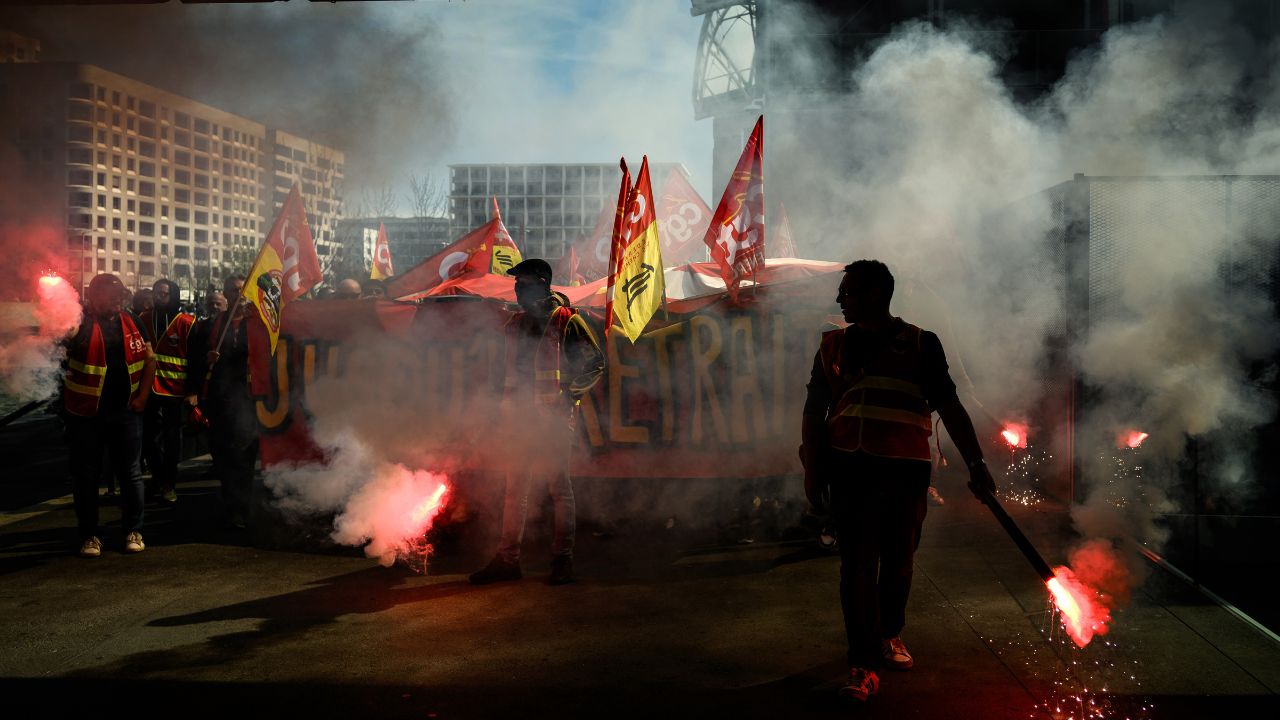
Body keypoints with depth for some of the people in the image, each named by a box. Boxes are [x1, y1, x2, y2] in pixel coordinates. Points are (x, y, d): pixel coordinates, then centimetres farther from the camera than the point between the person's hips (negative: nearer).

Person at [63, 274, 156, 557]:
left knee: (130, 473, 7)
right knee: (86, 475, 6)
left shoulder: (129, 322, 8)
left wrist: (142, 395, 1)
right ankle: (89, 535, 17)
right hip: (85, 413, -3)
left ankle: (133, 531, 18)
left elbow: (148, 359, 10)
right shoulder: (80, 324, -3)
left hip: (125, 411, 3)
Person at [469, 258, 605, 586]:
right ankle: (507, 559, 14)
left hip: (554, 418, -6)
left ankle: (563, 561, 6)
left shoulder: (566, 321, -5)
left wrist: (569, 396, -8)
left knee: (559, 487, -1)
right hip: (524, 418, 6)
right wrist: (508, 404, 15)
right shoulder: (516, 324, 14)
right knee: (515, 488, 7)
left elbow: (595, 362, -3)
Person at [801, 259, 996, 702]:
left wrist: (975, 464, -2)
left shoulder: (920, 344, 5)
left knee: (898, 561, 9)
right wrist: (812, 469, 6)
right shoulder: (834, 346, 11)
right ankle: (863, 666, -1)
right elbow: (815, 412, 12)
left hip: (905, 469, 0)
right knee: (857, 565, -5)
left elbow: (950, 408, 4)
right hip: (849, 469, 1)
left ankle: (890, 636, 34)